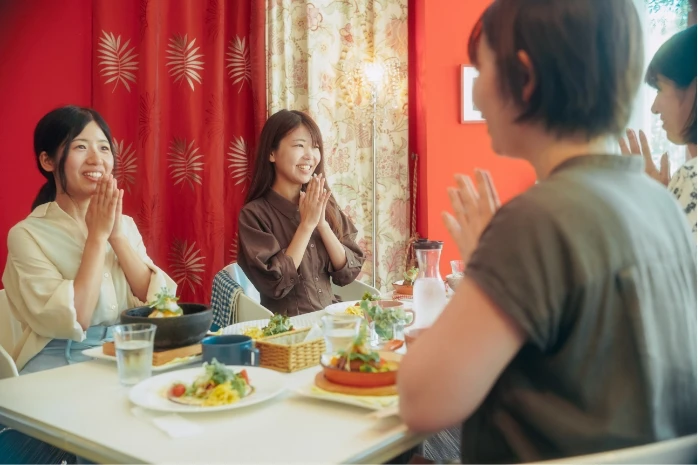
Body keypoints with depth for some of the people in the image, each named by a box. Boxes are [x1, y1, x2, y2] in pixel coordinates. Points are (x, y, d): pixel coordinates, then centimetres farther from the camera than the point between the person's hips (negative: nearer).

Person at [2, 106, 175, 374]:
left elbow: (158, 301, -3)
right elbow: (71, 323, -16)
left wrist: (116, 235, -11)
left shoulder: (125, 224, 8)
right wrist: (97, 235, -13)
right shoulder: (27, 234, -6)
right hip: (60, 366, -4)